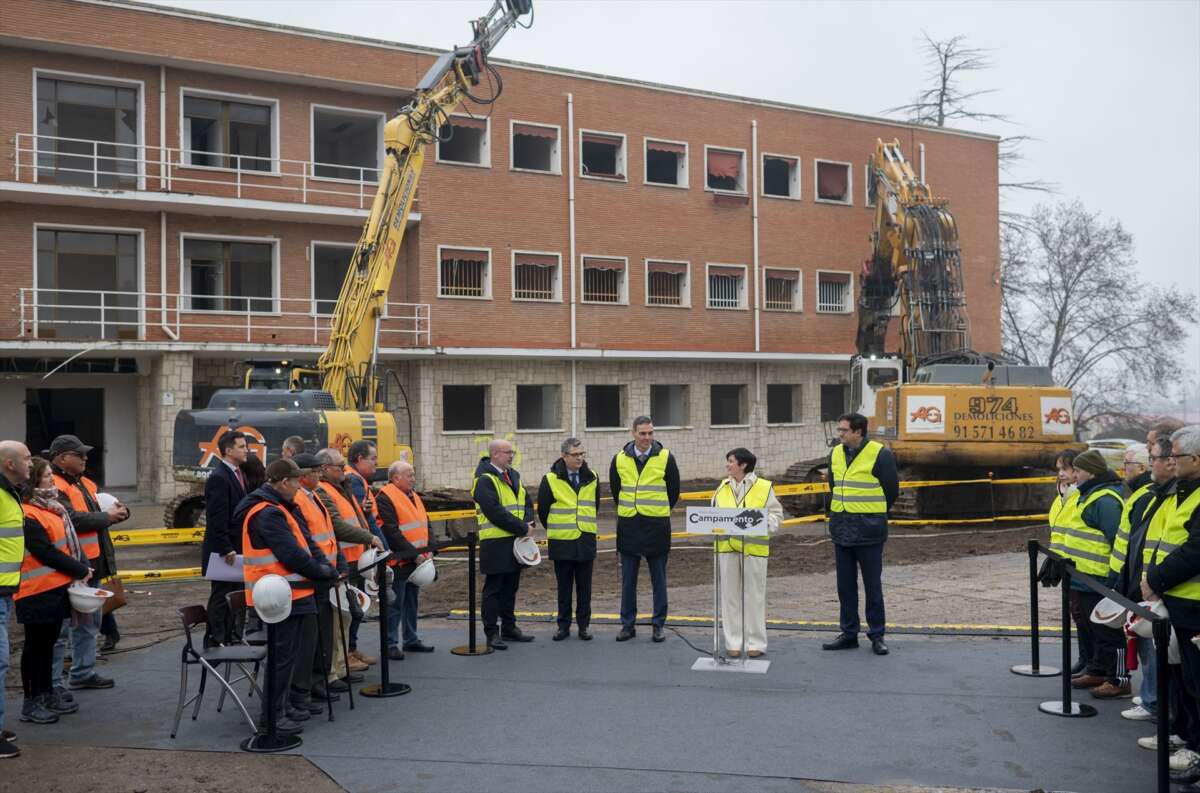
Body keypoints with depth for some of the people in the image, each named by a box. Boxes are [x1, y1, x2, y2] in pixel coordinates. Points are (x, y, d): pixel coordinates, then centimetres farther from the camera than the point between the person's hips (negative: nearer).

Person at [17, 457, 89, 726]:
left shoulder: (51, 507, 13)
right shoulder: (27, 514, -17)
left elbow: (69, 540, 16)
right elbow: (45, 552, -19)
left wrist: (82, 566, 1)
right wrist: (80, 570, -12)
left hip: (57, 587, 9)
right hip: (38, 591, -9)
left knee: (48, 642, 16)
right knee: (36, 644, 0)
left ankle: (47, 694, 26)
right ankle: (32, 703, 9)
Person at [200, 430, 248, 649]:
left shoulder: (238, 473, 12)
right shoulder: (218, 478, -18)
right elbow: (217, 519, -21)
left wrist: (240, 547, 13)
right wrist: (226, 550, -22)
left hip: (237, 548, 9)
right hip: (223, 550, -9)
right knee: (221, 596, -1)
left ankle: (230, 637, 25)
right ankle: (215, 641, 8)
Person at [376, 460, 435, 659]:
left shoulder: (413, 496, 16)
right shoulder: (385, 498, -13)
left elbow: (425, 524, 18)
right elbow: (392, 532, -20)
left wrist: (428, 550, 3)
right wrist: (414, 554, -20)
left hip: (416, 561, 9)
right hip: (398, 561, -9)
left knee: (412, 601, 16)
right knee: (395, 604, -3)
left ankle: (411, 640, 26)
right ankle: (391, 644, 4)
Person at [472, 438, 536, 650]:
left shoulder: (513, 475, 14)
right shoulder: (485, 480, -13)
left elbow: (527, 502, 14)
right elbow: (495, 512, -22)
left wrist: (527, 524, -6)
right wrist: (521, 529, -17)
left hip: (515, 541, 8)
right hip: (495, 543, -8)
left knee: (511, 587, 16)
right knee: (493, 589, 0)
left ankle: (509, 628, 27)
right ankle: (491, 634, 6)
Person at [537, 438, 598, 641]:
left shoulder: (591, 478, 6)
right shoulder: (551, 480, -5)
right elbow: (542, 510, 4)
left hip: (586, 541, 2)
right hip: (561, 542, -2)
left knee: (584, 587, 7)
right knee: (564, 587, 6)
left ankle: (584, 625, 15)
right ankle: (563, 625, 14)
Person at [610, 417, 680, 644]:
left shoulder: (665, 458, -4)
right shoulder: (620, 459, 2)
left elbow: (673, 491, 6)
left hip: (657, 525, -2)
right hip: (628, 526, 2)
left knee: (658, 579, 5)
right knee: (628, 579, 7)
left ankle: (658, 625, 13)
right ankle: (627, 625, 15)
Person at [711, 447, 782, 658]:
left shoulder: (764, 487, 1)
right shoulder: (722, 488, 12)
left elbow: (775, 514, 2)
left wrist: (764, 524, -15)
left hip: (754, 547, -3)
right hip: (726, 546, 3)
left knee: (754, 595, 3)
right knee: (730, 595, 6)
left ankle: (756, 642, 13)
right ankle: (733, 642, 14)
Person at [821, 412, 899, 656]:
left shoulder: (880, 454, -10)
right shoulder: (836, 454, 8)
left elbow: (891, 491, -3)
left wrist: (872, 516, 6)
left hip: (868, 532, -6)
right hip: (841, 529, 6)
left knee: (872, 585, 2)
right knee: (845, 585, 10)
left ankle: (877, 635, 13)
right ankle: (849, 633, 20)